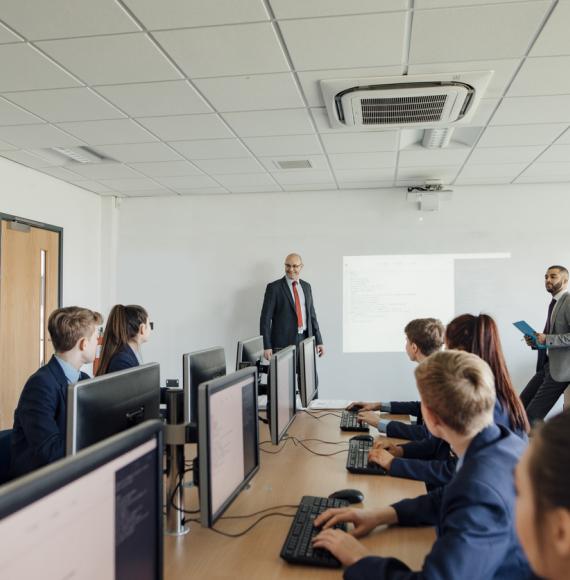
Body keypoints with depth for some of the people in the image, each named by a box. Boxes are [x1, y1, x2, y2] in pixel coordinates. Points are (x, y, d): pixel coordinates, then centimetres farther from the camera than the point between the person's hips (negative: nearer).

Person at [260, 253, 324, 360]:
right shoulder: (274, 287, -3)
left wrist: (318, 341, 11)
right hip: (283, 342, -4)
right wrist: (267, 346, -12)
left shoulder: (306, 286, 13)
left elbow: (311, 314, 16)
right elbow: (265, 318, -6)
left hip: (305, 339, 4)